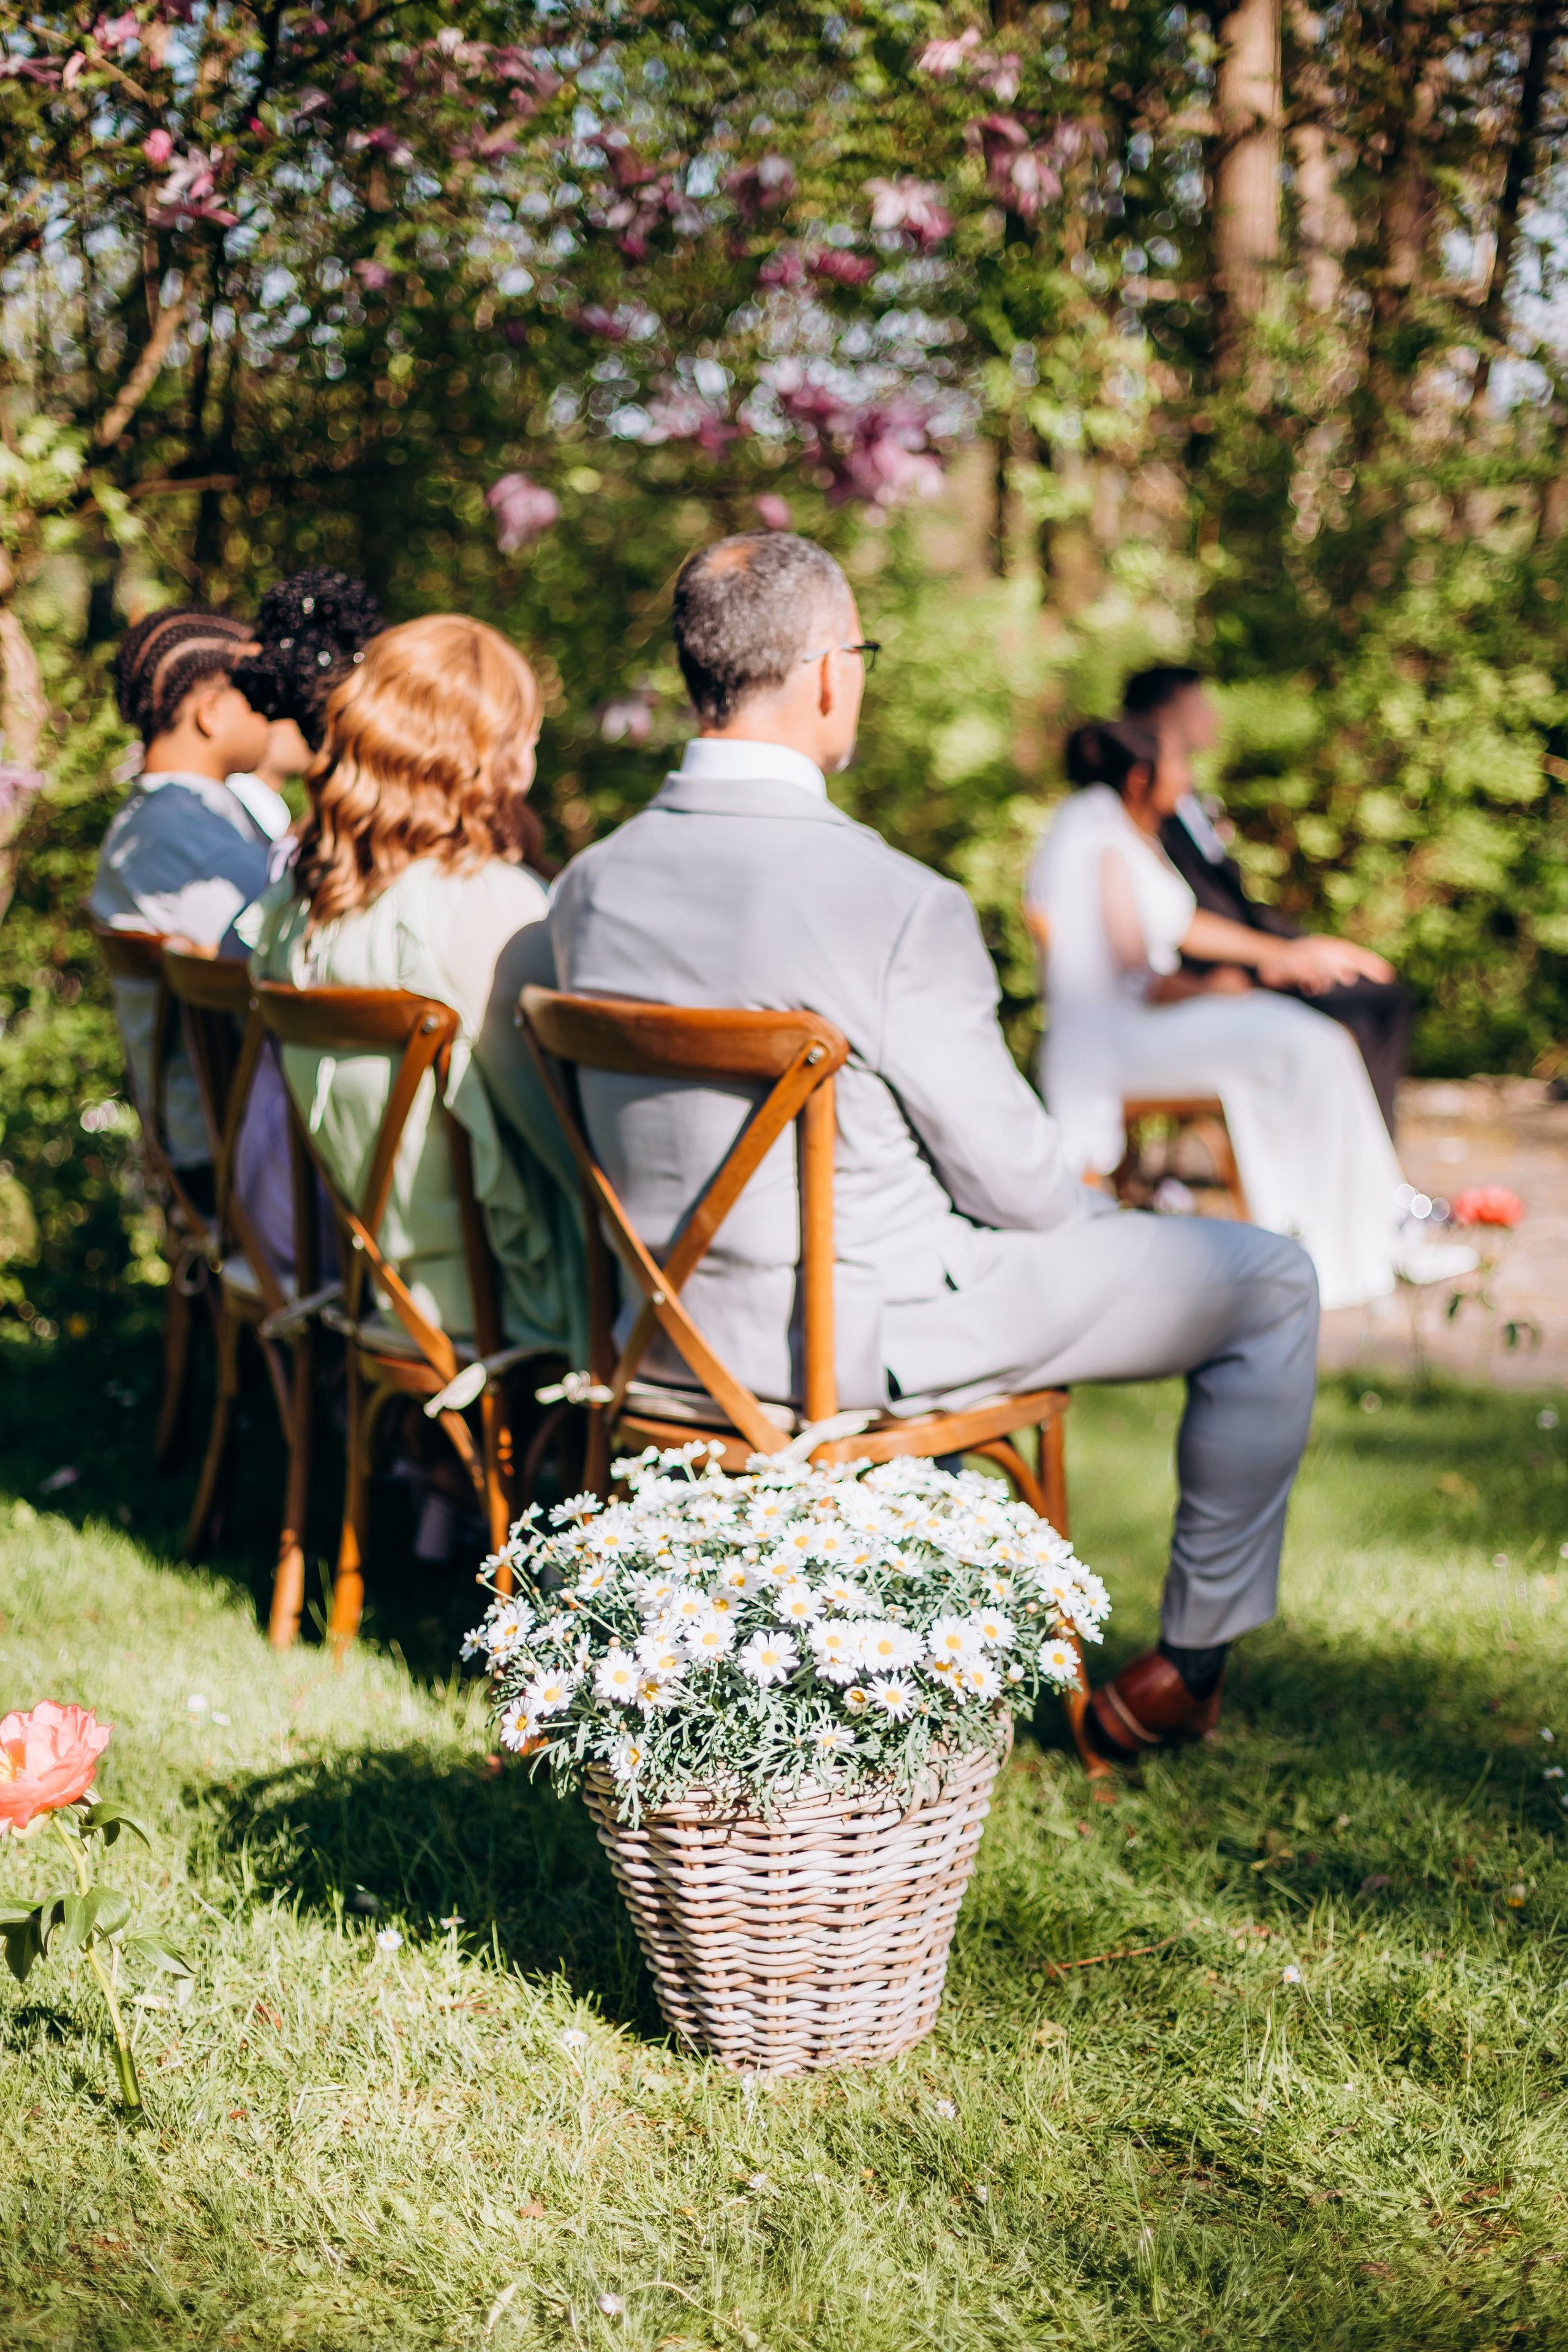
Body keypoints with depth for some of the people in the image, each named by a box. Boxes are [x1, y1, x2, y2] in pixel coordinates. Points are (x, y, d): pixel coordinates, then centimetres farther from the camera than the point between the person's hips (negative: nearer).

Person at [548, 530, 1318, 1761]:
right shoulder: (900, 904, -25)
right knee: (1270, 1280, 10)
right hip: (867, 1334, -7)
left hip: (677, 1318, 8)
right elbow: (1009, 1174, -16)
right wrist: (1094, 1212, 9)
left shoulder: (591, 885, -4)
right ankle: (1191, 1665, 22)